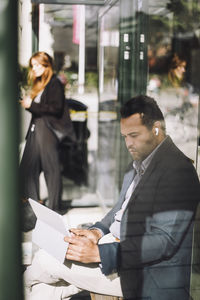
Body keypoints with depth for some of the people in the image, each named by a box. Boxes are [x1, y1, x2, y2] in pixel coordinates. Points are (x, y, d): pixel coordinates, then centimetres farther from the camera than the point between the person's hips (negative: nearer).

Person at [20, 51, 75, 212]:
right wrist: (26, 103, 4)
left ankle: (54, 207, 6)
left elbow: (56, 108, -17)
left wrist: (32, 105, -15)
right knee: (28, 168, 8)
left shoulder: (55, 83, -8)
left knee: (51, 169, -2)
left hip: (49, 131, -9)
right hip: (35, 130, 9)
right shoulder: (38, 84, 18)